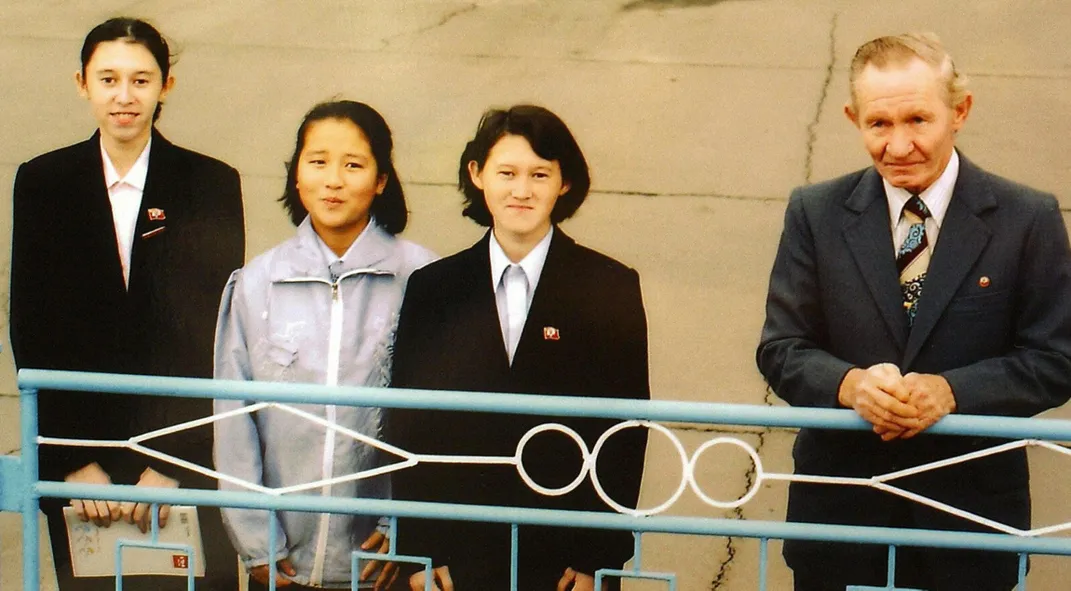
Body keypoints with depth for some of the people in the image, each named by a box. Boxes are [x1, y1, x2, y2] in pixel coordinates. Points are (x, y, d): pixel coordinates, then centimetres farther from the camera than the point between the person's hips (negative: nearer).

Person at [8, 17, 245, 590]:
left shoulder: (210, 185, 0)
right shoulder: (42, 184, 4)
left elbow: (216, 333, -4)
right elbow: (31, 328, 2)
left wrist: (169, 463, -11)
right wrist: (75, 462, -6)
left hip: (187, 455, -1)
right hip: (73, 453, 1)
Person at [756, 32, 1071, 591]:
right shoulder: (815, 214, -1)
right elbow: (781, 350, -1)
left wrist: (950, 392, -22)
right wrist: (849, 384, -22)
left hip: (972, 505, -1)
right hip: (839, 504, 1)